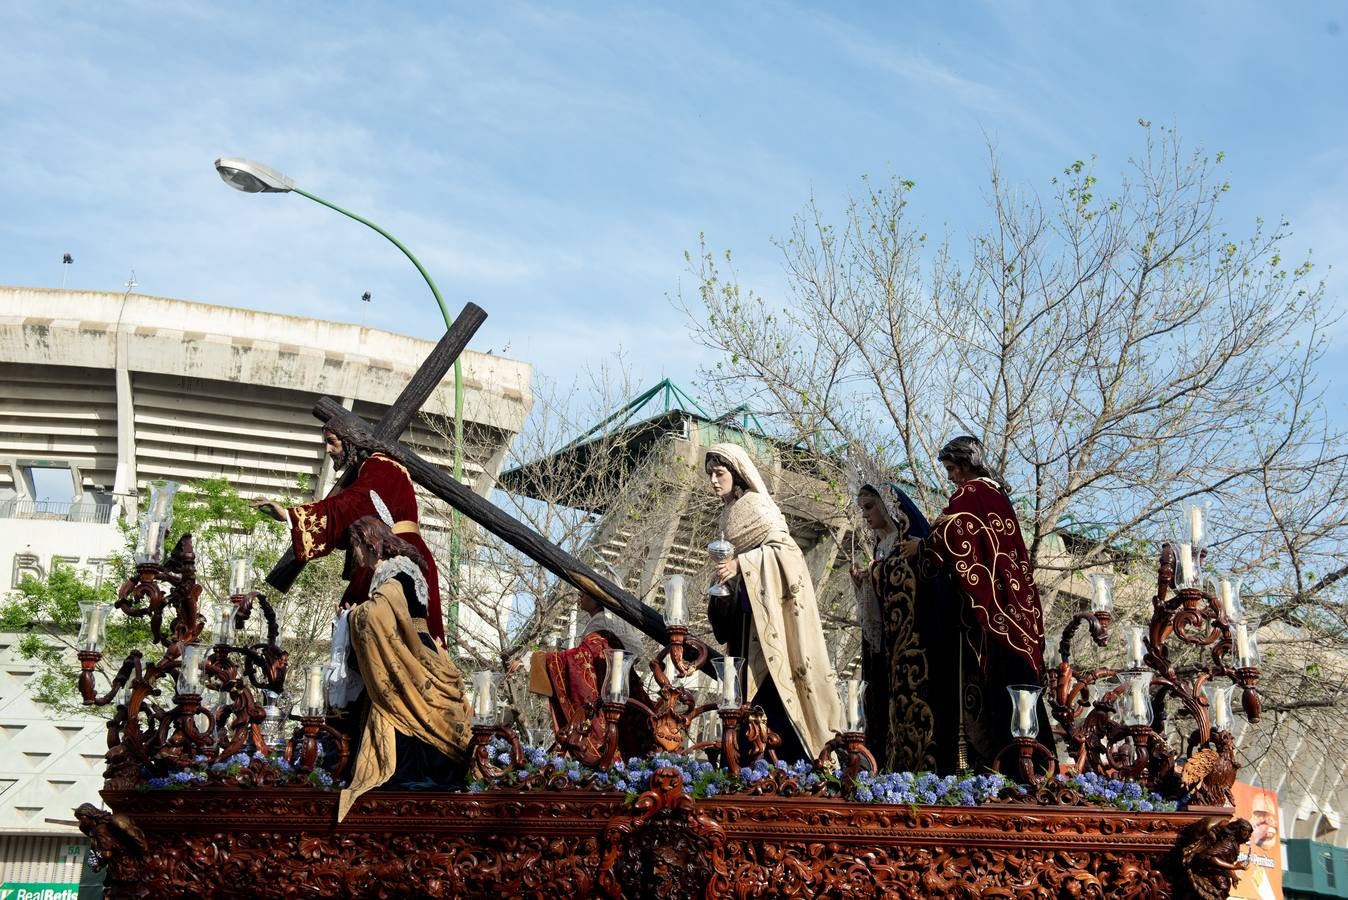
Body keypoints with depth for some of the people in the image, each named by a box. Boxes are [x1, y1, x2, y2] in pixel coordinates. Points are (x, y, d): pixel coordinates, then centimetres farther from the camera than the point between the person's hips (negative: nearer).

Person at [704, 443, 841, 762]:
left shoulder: (755, 504, -8)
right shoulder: (729, 511, 16)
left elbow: (784, 547, -18)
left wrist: (740, 563, -26)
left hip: (766, 609, -8)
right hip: (745, 613, 8)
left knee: (771, 684, -12)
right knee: (750, 687, 6)